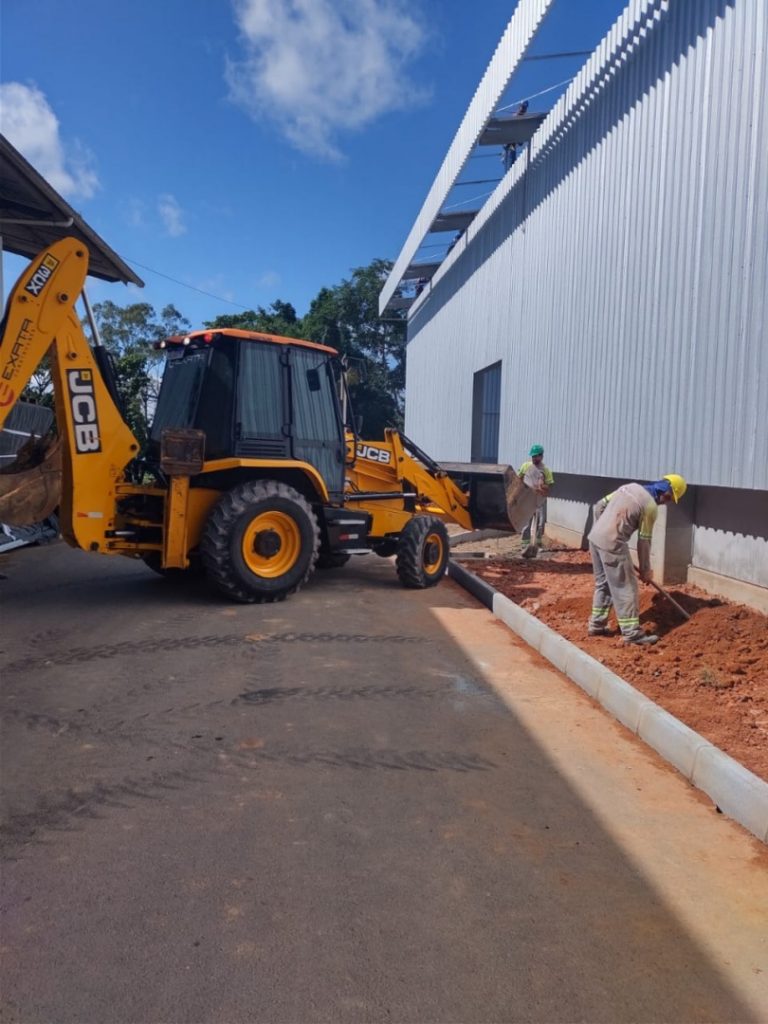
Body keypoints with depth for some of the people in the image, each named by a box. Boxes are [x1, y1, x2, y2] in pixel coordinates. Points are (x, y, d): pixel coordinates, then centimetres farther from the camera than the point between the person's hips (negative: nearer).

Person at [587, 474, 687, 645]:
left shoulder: (630, 486, 14)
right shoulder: (651, 506, -8)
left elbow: (598, 506, 16)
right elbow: (644, 542, -3)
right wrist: (645, 570, 9)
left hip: (594, 537, 8)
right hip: (612, 543, -8)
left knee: (603, 583, 20)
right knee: (626, 587, 2)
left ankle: (596, 624, 26)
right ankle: (632, 632, 7)